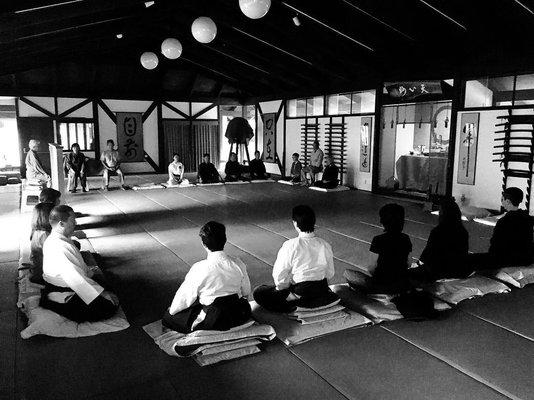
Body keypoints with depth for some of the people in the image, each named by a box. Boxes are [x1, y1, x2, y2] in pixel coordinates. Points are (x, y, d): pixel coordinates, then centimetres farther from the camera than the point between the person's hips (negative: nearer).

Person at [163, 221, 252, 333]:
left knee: (168, 317, 8)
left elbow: (185, 297, -9)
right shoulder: (238, 264, -8)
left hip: (214, 322, -5)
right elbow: (246, 291, 5)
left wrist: (172, 311, 11)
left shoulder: (199, 269, -20)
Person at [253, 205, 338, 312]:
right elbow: (330, 274, 4)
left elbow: (279, 276, -15)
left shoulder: (290, 246, -21)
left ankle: (294, 308, -1)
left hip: (300, 296, -6)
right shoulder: (325, 245, -7)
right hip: (323, 294, 7)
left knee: (258, 292, 5)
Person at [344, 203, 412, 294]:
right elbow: (407, 263, 7)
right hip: (402, 286, 6)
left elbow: (372, 268, -11)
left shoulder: (378, 240, -18)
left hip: (382, 285, -6)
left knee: (347, 273, 10)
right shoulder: (406, 239, -3)